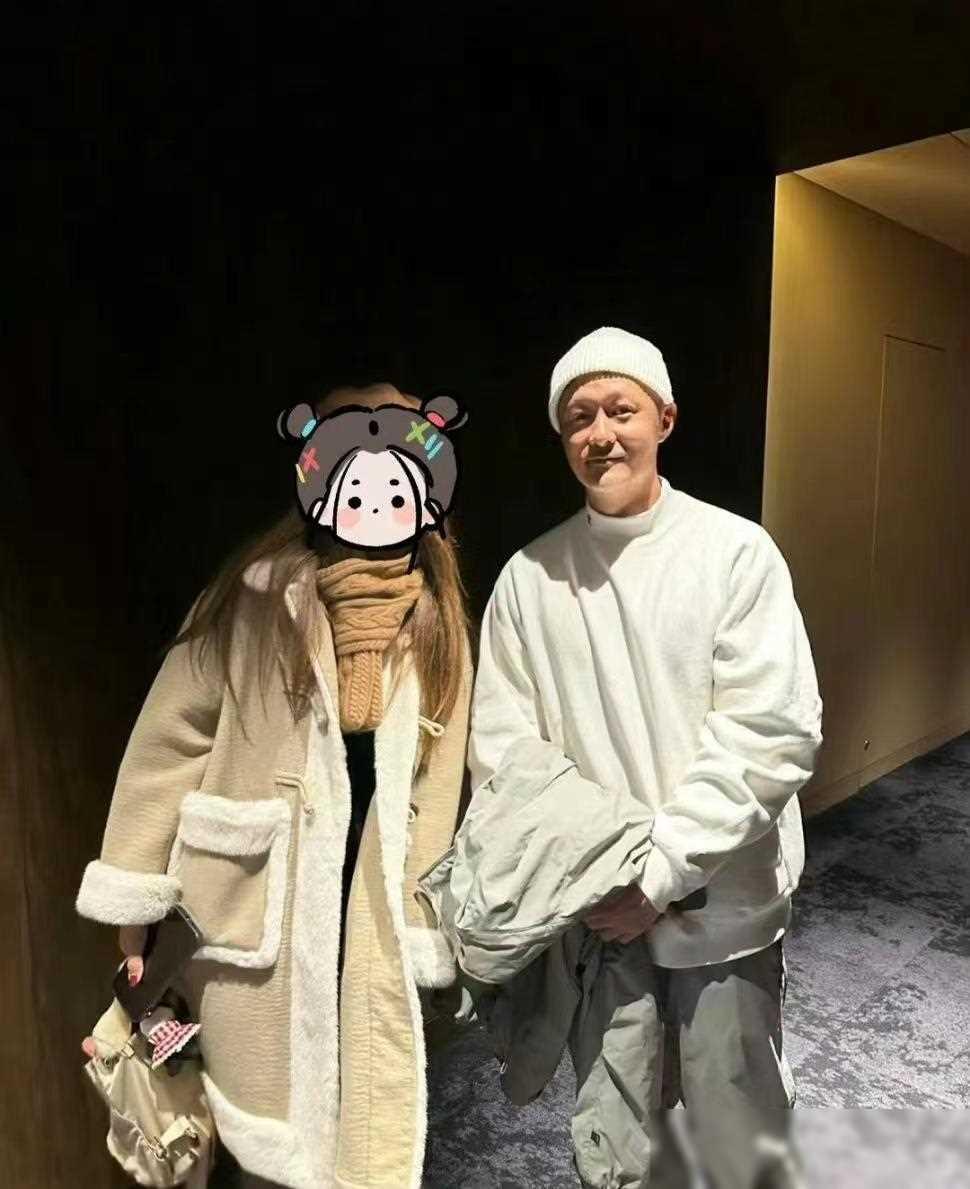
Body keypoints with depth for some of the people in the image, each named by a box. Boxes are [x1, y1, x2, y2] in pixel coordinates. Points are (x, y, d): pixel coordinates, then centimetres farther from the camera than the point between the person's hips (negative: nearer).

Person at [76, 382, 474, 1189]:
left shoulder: (437, 623, 4)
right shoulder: (261, 595, -8)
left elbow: (435, 790, 4)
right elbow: (170, 739, -6)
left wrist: (422, 938, 3)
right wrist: (135, 901, -5)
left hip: (369, 923, 3)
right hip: (254, 917, -3)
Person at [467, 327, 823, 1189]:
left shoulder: (736, 552, -9)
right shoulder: (530, 576, -1)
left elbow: (776, 732, -14)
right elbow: (502, 744, 1)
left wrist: (659, 870, -15)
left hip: (721, 906, -2)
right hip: (591, 913, 2)